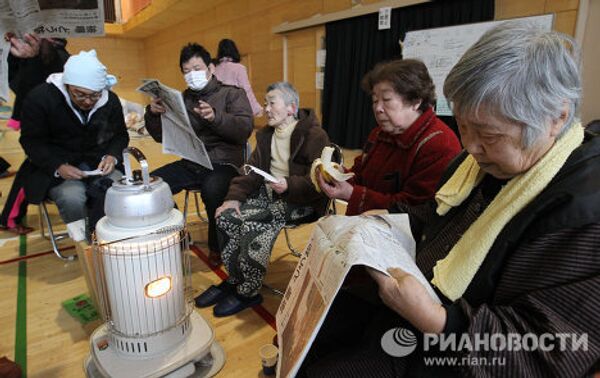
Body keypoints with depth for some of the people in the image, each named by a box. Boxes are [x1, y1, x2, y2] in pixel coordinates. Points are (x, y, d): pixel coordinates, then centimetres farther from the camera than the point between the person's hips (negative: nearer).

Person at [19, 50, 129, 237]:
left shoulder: (110, 100, -1)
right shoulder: (39, 98, -10)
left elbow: (120, 135, 9)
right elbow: (32, 142, -5)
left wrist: (112, 156, -13)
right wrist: (58, 167, -22)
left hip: (99, 164, 3)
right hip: (55, 168, -2)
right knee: (72, 198, -33)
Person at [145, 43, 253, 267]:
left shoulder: (232, 94, 4)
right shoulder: (181, 100, 17)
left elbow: (244, 129, -13)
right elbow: (161, 137, 17)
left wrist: (215, 117, -29)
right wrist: (153, 115, -4)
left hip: (223, 163, -5)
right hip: (190, 164, 5)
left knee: (212, 189, -36)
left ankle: (217, 247, -9)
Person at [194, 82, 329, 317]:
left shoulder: (315, 136, -10)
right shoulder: (266, 135, 15)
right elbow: (253, 171, 11)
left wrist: (288, 185, -34)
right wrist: (234, 196, -4)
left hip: (302, 201, -7)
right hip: (268, 193, 7)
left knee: (251, 223, -28)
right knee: (227, 216, -16)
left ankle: (247, 291, -9)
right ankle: (235, 280, -1)